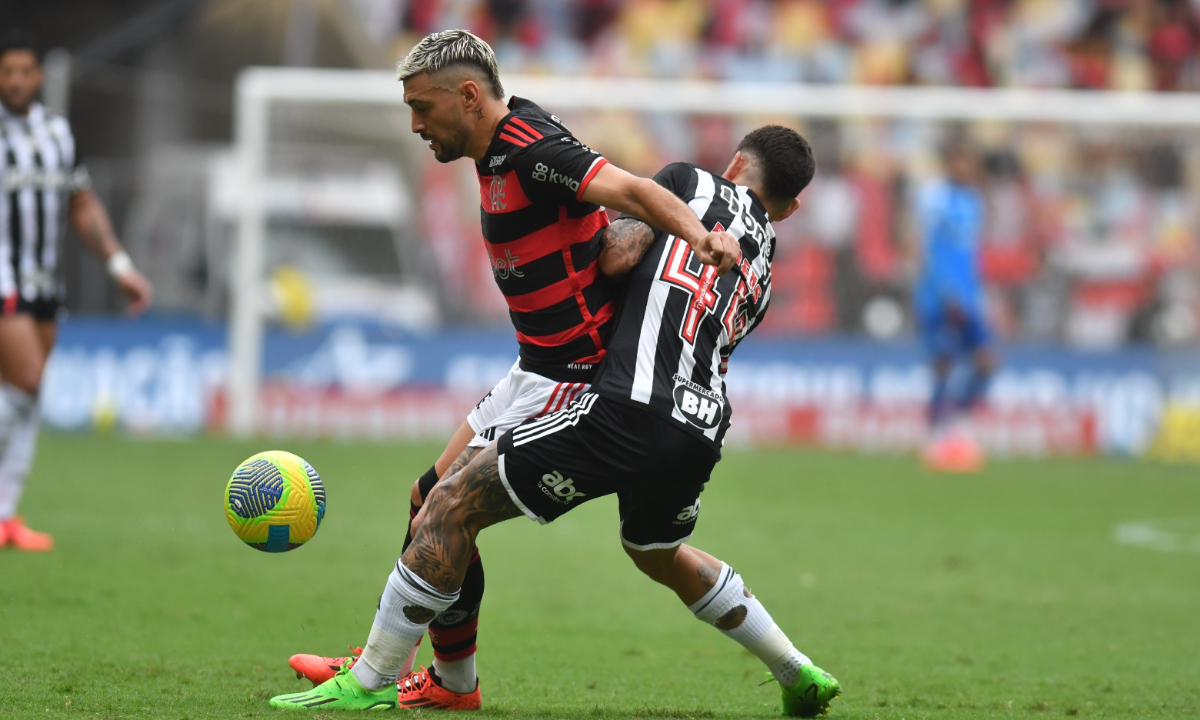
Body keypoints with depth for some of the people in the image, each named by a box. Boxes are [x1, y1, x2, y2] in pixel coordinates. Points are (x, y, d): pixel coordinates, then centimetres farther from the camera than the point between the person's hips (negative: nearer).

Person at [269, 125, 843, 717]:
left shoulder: (691, 181, 12)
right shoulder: (763, 272, 27)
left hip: (630, 411, -7)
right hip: (702, 431, 7)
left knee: (450, 508, 1)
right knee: (659, 554, 38)